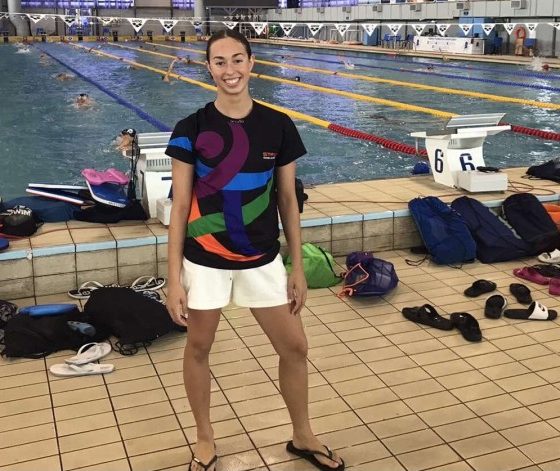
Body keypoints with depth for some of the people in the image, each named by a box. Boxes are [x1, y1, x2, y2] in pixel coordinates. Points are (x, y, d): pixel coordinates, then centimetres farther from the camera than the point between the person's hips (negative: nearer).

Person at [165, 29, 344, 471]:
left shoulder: (278, 126, -3)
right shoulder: (191, 129, -8)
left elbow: (287, 200, 3)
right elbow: (180, 206, -6)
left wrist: (298, 267, 3)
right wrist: (174, 278, -9)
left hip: (261, 259, 2)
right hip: (204, 260, -1)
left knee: (295, 347, 9)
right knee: (198, 348, 12)